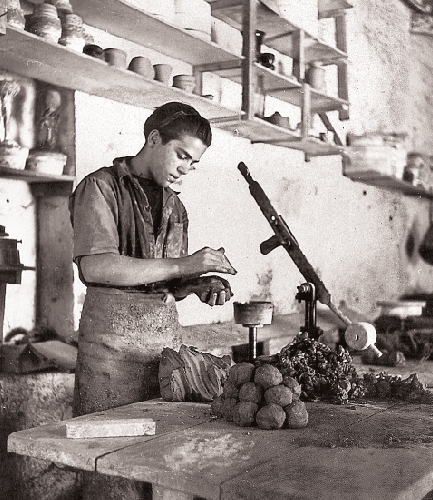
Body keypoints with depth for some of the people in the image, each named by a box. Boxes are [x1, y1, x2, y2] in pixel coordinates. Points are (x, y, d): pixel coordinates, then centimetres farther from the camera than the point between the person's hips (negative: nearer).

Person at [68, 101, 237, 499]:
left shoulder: (173, 205, 18)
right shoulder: (101, 187, -2)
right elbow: (94, 266, -17)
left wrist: (201, 285, 0)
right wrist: (184, 264, -18)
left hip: (167, 334, 6)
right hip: (113, 337, -6)